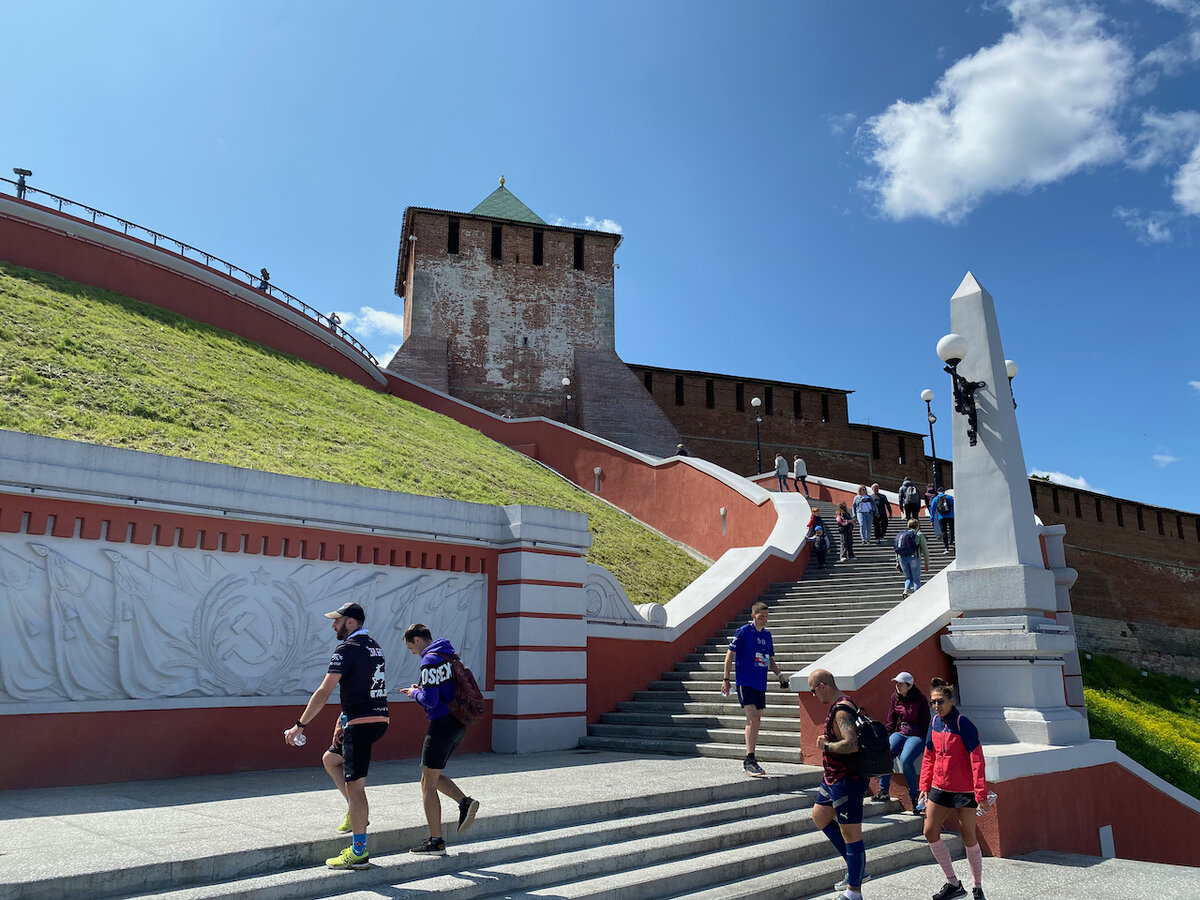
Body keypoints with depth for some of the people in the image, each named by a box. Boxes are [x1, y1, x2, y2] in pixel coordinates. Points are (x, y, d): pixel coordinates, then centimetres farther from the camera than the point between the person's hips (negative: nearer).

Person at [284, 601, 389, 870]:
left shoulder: (347, 649, -12)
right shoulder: (373, 646, 16)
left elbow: (323, 693, -15)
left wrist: (300, 725, -8)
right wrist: (343, 720, 14)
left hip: (362, 723, -10)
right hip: (378, 719, 10)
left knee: (354, 785, -4)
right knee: (330, 759, 25)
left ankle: (359, 853, 1)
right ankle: (355, 813, 25)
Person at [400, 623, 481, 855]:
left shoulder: (430, 661, -15)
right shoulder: (450, 655, 13)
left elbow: (430, 700, -21)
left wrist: (414, 692, 0)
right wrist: (421, 690, 14)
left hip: (442, 726, -9)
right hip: (459, 724, 9)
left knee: (428, 784, 2)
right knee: (432, 776, 21)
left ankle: (436, 842, 7)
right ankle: (465, 802, 5)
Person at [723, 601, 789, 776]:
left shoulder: (767, 634, 13)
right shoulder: (743, 632, -7)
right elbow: (730, 654, -6)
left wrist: (779, 674, 7)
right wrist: (726, 679, -10)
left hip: (760, 683, 7)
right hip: (745, 682, -7)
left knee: (756, 721, 10)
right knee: (752, 718, -15)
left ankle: (749, 761, 19)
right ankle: (750, 760, -13)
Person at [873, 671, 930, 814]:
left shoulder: (920, 700, -8)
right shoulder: (895, 698, 7)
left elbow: (925, 723, -6)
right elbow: (891, 721, 13)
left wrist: (926, 745, -9)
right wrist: (886, 739, 5)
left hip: (917, 735, -5)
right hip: (900, 733, 5)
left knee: (905, 760, -31)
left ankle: (914, 796, -13)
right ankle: (883, 791, -14)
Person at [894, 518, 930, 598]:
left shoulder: (901, 534, 19)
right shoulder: (919, 535, 6)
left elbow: (897, 549, 16)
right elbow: (925, 550, 5)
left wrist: (897, 562, 18)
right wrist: (927, 563, 11)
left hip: (902, 558, 4)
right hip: (914, 557, -4)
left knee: (909, 578, 17)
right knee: (916, 579, 7)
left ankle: (905, 591, -5)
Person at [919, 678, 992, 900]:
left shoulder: (964, 724, -16)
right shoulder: (935, 723, 3)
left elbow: (977, 759, -19)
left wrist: (981, 793, -22)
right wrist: (924, 786, 9)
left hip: (964, 790, -7)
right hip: (940, 788, 7)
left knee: (969, 838, 4)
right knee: (930, 832, 5)